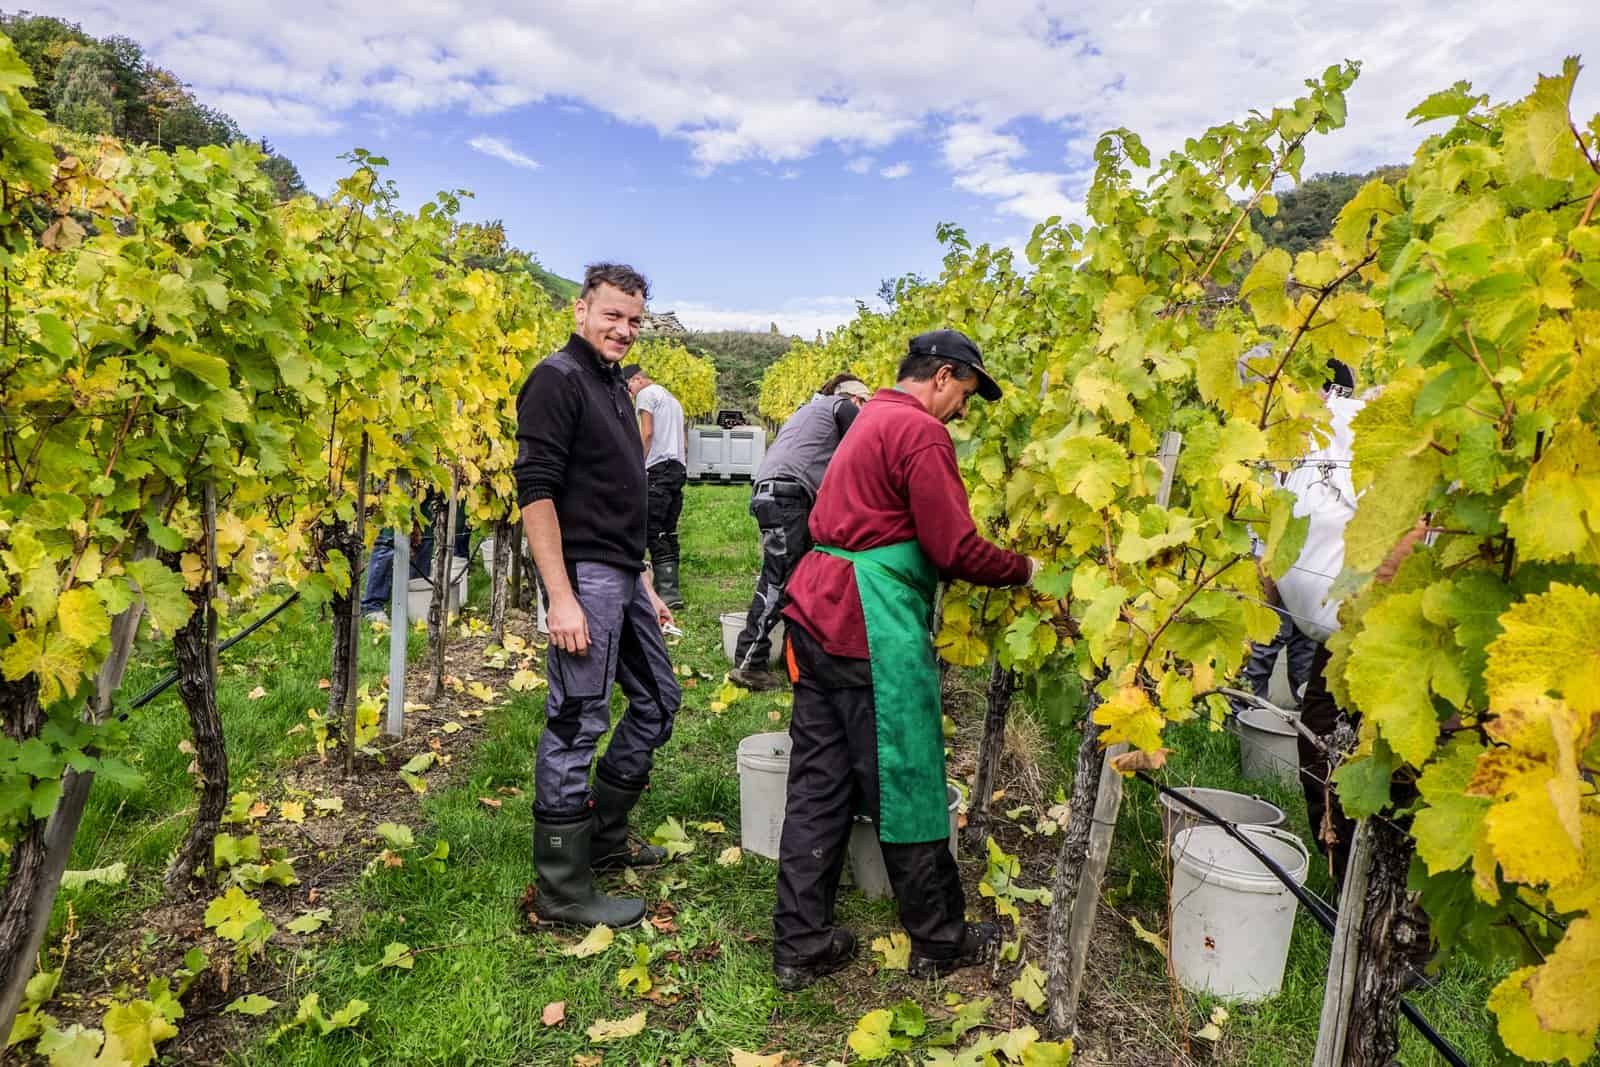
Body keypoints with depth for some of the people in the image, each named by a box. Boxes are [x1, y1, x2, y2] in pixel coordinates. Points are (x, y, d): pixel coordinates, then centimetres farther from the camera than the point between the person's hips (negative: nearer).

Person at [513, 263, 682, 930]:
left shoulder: (614, 386, 17)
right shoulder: (558, 379, -10)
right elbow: (535, 491, -18)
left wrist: (645, 588, 20)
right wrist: (561, 598, -22)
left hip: (624, 577, 10)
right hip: (584, 575, -10)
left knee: (658, 702, 17)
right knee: (575, 725, -4)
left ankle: (602, 837, 31)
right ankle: (562, 890, 10)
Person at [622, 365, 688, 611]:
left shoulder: (647, 394, 2)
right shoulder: (672, 398, 28)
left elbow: (647, 433, -10)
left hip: (658, 468, -9)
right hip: (679, 469, 9)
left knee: (654, 532, -11)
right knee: (669, 532, 9)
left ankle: (667, 590, -19)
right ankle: (672, 588, 7)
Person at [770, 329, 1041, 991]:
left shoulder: (869, 422, 21)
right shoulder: (920, 432, -10)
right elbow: (954, 548, -15)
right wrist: (1024, 571, 2)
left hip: (817, 618, 10)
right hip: (873, 632, -9)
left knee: (818, 784, 11)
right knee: (906, 786, 5)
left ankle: (801, 946, 20)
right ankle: (940, 942, 24)